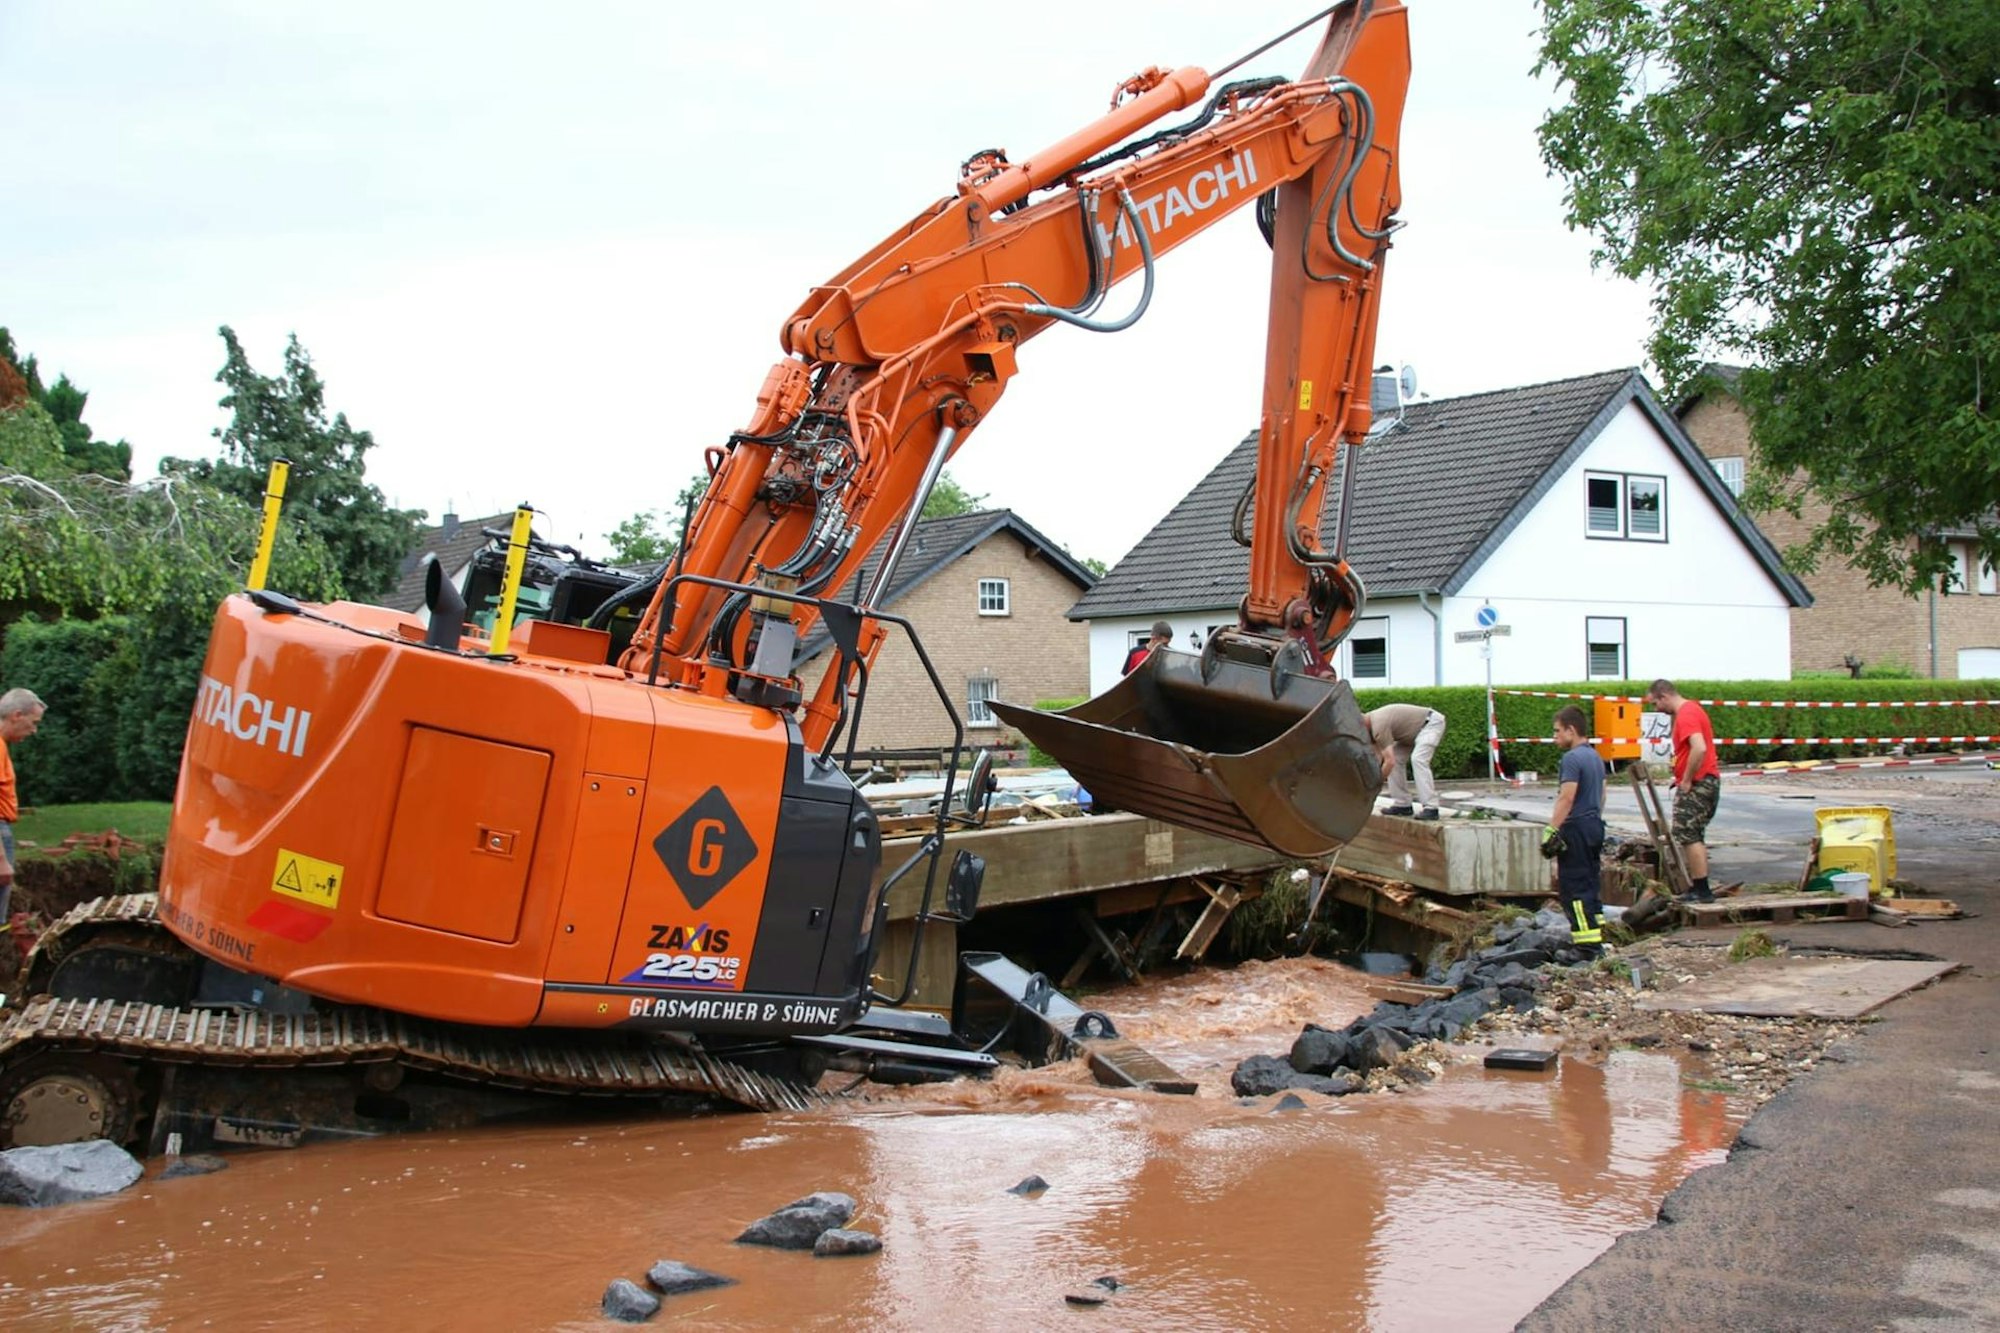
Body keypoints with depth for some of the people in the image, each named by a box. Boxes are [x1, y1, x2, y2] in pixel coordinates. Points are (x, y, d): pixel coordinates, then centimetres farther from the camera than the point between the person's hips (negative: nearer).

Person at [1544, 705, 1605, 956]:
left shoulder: (1572, 758, -15)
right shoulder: (1595, 756, 15)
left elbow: (1567, 798, -22)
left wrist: (1552, 830, -22)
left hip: (1576, 828, -10)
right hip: (1595, 825, 10)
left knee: (1574, 888, -6)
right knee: (1589, 884, 15)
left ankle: (1587, 947, -8)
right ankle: (1597, 940, 18)